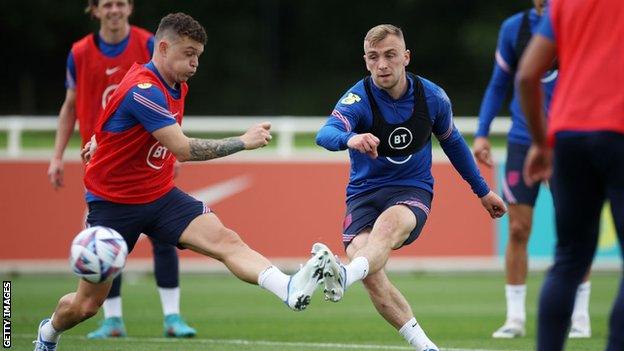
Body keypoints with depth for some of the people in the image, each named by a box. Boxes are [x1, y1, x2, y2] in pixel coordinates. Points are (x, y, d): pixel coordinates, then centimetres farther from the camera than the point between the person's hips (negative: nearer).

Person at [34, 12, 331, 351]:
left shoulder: (177, 87, 3)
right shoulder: (142, 90, -25)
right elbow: (184, 149, -32)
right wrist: (243, 141, -29)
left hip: (160, 195, 6)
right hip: (113, 203, -6)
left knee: (225, 240, -23)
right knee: (86, 304, 4)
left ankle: (290, 289, -44)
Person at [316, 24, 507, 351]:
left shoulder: (432, 97, -4)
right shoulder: (358, 98, -13)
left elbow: (452, 142, 17)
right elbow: (326, 133, -34)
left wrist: (482, 190, 25)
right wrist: (350, 139, -58)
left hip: (412, 191, 0)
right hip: (364, 194, 0)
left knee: (389, 223, -37)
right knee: (371, 275, -25)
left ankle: (346, 274, -66)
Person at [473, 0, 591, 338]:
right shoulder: (514, 28, 5)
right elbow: (498, 85, 12)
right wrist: (481, 133, 5)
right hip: (523, 140, 2)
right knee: (518, 228, -3)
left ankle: (580, 317, 10)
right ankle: (515, 318, 4)